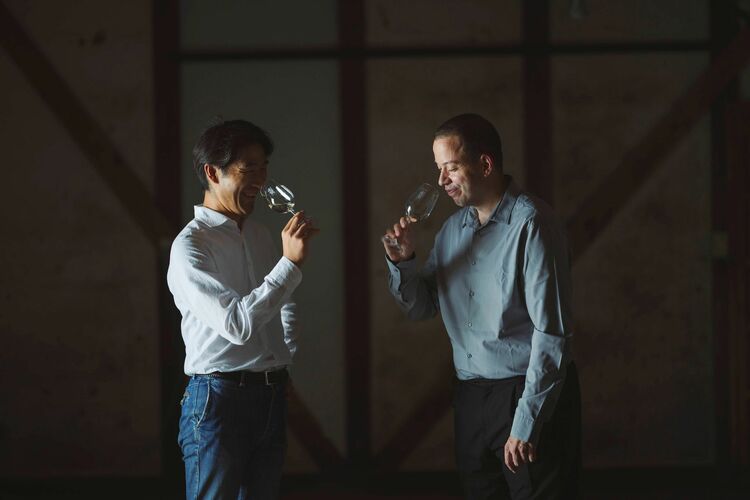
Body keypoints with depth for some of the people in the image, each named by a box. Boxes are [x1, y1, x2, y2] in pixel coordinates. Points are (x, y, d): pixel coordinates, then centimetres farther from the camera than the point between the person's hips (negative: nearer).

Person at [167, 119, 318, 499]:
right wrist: (290, 262, -23)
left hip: (272, 396, 7)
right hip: (219, 395, -7)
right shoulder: (190, 247, -12)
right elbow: (237, 323, -23)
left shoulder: (260, 236, 13)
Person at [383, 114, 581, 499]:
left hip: (529, 395, -7)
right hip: (471, 398, 7)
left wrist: (525, 424, -18)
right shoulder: (453, 229, 10)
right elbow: (420, 308, 16)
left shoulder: (530, 224, -13)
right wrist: (402, 262, -5)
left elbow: (551, 333, -16)